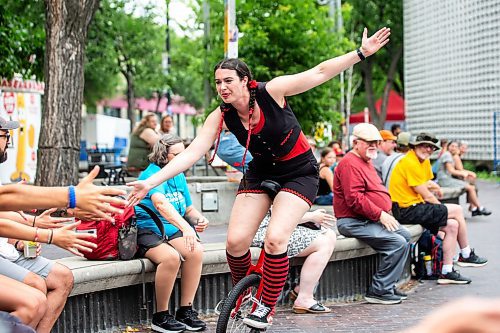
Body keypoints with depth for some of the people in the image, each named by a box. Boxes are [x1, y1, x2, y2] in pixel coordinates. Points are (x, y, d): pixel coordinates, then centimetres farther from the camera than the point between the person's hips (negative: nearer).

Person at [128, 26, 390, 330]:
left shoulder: (271, 91, -21)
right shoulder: (221, 117, -13)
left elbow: (320, 72, -17)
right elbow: (192, 153, -18)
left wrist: (362, 52, -23)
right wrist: (150, 183, -28)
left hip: (300, 173, -3)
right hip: (261, 173, 4)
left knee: (275, 239, -22)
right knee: (236, 242, -12)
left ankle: (267, 307, -2)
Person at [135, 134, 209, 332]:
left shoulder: (179, 176, 11)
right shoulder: (152, 173, -15)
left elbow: (188, 208, 19)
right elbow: (160, 203, -34)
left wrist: (199, 219, -6)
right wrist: (185, 227, -47)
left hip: (171, 231, 7)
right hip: (147, 230, -7)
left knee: (196, 251, -23)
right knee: (171, 256, -35)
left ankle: (186, 311, -12)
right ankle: (161, 317, -18)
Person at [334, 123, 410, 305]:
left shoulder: (366, 162, 20)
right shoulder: (350, 163, -15)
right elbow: (354, 199, -24)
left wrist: (386, 213, 12)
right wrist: (380, 215, -21)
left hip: (372, 219, 11)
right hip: (354, 222, -11)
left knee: (405, 235, 11)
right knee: (398, 243, -20)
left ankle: (388, 286, 12)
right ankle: (378, 291, -14)